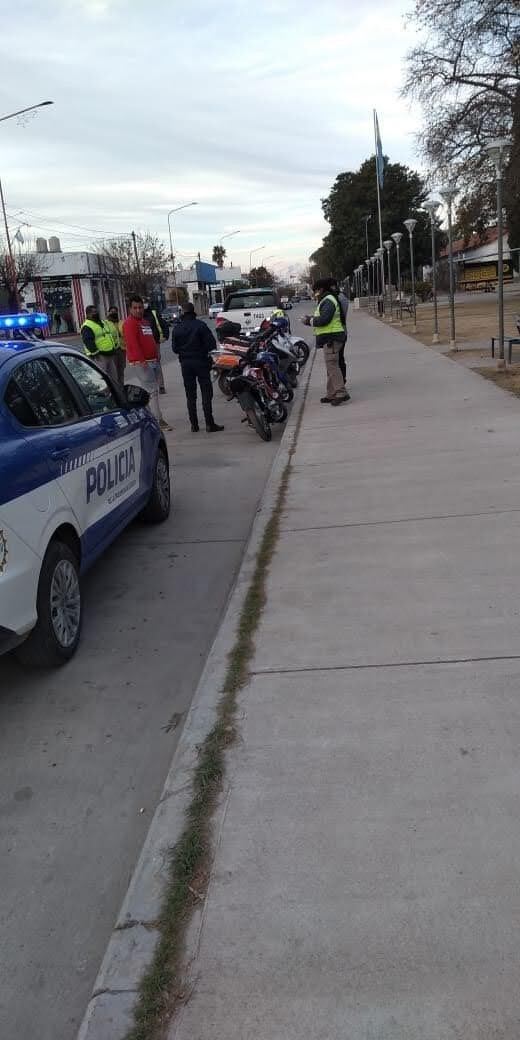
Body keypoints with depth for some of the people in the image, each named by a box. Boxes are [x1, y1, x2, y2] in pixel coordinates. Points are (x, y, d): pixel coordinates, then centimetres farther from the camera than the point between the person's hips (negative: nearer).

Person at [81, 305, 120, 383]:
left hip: (110, 355, 9)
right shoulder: (87, 327, -10)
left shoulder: (103, 323, 20)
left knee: (114, 377, 15)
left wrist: (113, 350, 20)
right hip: (99, 356, -9)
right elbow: (88, 342, -19)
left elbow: (109, 337, 27)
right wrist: (96, 353, -24)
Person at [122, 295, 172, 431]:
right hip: (140, 363, -9)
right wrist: (141, 360, -25)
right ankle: (158, 420, -13)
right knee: (151, 390, -13)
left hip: (151, 361, 9)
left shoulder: (145, 322, 21)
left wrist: (156, 357, 21)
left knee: (153, 389, 10)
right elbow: (133, 344, -19)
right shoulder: (129, 323, -9)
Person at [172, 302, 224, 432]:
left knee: (190, 396, 9)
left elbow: (174, 348, 1)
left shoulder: (176, 328, 0)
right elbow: (212, 343, -13)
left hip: (185, 363, 3)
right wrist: (204, 350, 6)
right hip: (201, 362, -3)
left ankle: (194, 425, 10)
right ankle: (209, 424, -6)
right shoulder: (200, 325, -9)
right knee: (206, 393, -1)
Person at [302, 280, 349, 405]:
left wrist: (309, 321, -11)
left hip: (331, 338, -11)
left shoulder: (328, 301, -11)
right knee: (331, 367, 12)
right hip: (330, 338, 11)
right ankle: (331, 394, 16)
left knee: (332, 366, -15)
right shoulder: (325, 301, 22)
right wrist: (310, 318, 12)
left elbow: (324, 319, -22)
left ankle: (341, 393, -19)